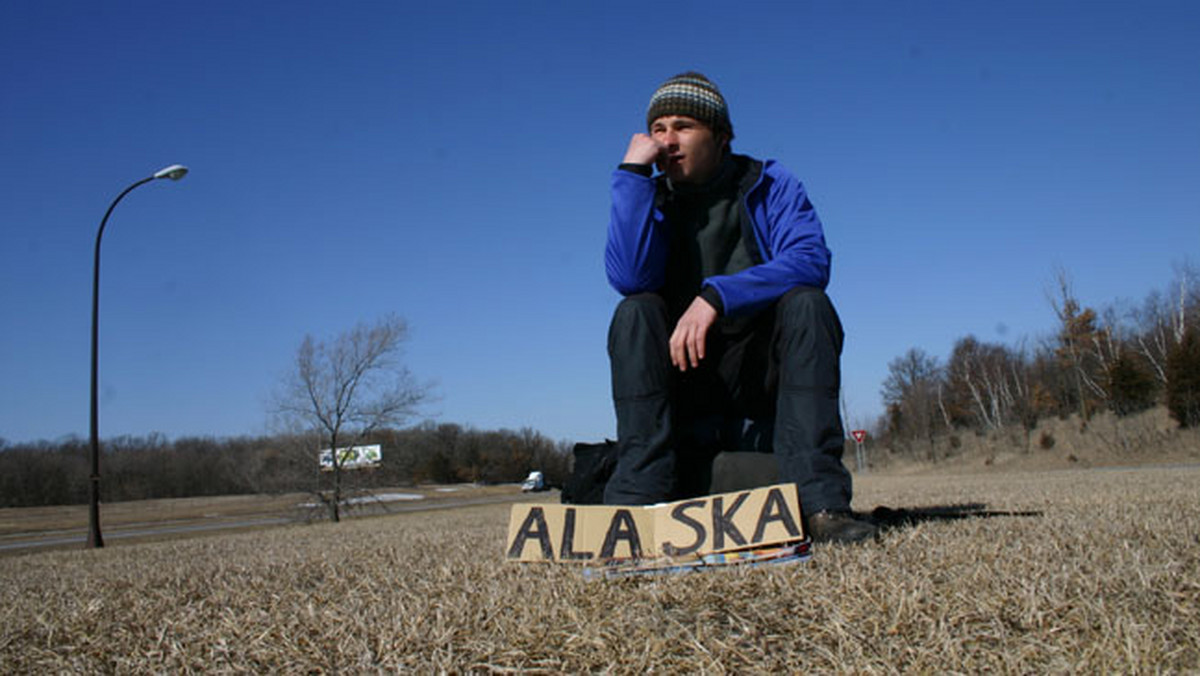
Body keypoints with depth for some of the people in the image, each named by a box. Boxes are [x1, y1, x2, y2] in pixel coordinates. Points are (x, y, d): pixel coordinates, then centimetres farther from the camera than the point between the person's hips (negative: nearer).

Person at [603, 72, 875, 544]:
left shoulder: (769, 184, 1)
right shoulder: (651, 200, 4)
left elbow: (811, 261, -18)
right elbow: (629, 279, -17)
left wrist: (717, 296, -31)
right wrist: (632, 172, -16)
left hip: (767, 373, 0)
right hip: (689, 378, 1)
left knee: (806, 301, -27)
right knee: (635, 312, -24)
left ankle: (820, 498, -34)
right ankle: (639, 496, -33)